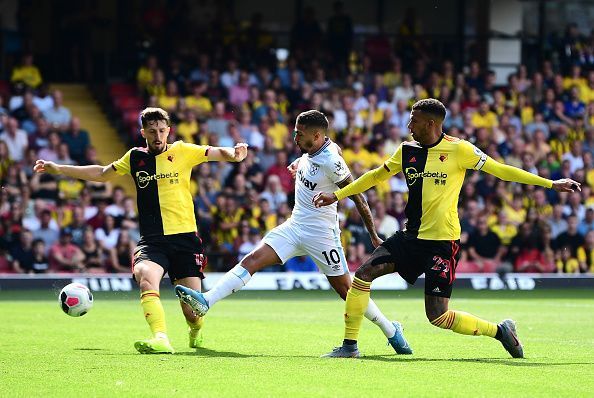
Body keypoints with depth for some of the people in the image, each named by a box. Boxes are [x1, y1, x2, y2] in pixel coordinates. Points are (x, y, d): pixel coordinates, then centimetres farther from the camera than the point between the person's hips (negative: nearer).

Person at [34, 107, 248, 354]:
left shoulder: (182, 152, 4)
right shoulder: (135, 157, 11)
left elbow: (216, 153, -3)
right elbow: (101, 174, 24)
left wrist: (235, 154, -26)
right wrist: (58, 169, 23)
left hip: (184, 238, -2)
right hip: (151, 240, 2)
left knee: (193, 311, -4)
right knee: (146, 279, -33)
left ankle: (196, 332, 32)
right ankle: (160, 339, -42)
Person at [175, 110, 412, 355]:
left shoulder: (331, 162, -21)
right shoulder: (311, 150, 2)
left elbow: (358, 198, -16)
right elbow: (336, 148, 27)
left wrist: (374, 237, -12)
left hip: (321, 233, -8)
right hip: (295, 226, 8)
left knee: (345, 288, -1)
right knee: (253, 260, -8)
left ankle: (391, 331, 16)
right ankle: (206, 301, -18)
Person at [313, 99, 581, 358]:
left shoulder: (458, 149, -9)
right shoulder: (407, 151, 7)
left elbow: (499, 170, -4)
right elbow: (376, 176, 22)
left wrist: (551, 184, -4)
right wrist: (337, 195, 20)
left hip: (443, 242, -6)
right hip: (411, 237, 6)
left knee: (437, 315, -10)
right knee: (363, 273, -9)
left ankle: (499, 331, 11)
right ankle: (350, 345, 3)